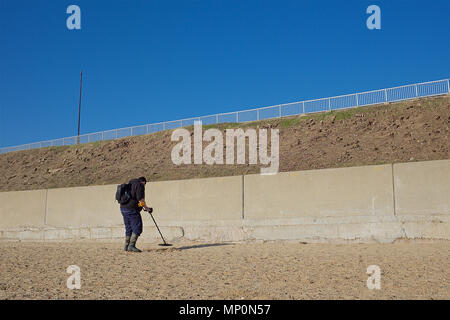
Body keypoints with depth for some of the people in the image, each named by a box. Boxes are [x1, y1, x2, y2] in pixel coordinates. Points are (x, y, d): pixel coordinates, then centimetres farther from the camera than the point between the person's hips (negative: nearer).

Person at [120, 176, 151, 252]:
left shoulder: (129, 184, 23)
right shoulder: (140, 185, -5)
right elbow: (140, 198, -16)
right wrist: (146, 207, -6)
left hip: (123, 208, 9)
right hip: (132, 210, -9)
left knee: (129, 228, 15)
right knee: (137, 228, -7)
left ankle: (126, 246, 15)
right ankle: (131, 246, -14)